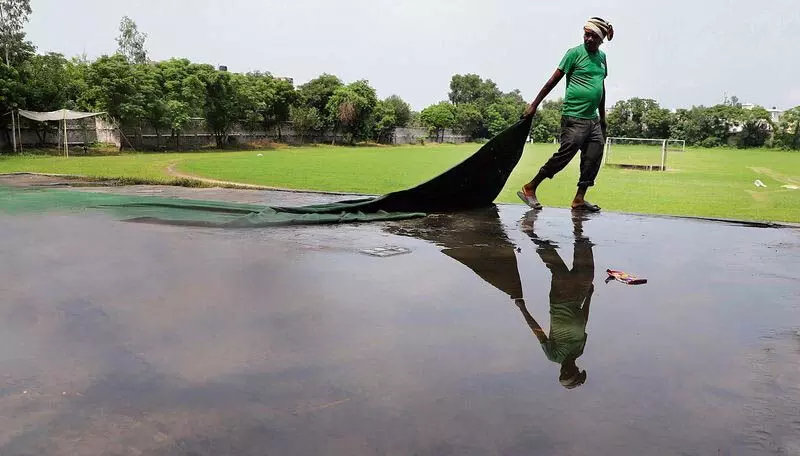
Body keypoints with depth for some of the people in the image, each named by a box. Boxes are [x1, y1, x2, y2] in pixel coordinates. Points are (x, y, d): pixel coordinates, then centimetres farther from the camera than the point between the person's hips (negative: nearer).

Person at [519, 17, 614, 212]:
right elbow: (553, 80, -7)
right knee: (564, 155, -11)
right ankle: (529, 189, -3)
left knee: (594, 158, 1)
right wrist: (534, 105, -10)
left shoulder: (602, 57, 15)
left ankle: (579, 199, 8)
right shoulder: (575, 53, -5)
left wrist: (603, 117, 23)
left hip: (593, 119, 7)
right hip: (574, 117, -7)